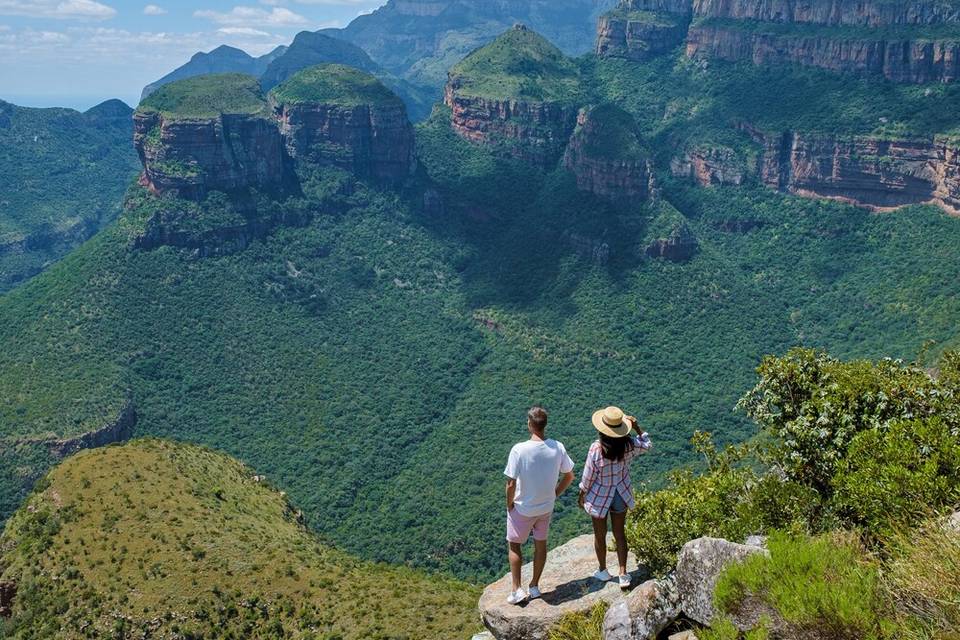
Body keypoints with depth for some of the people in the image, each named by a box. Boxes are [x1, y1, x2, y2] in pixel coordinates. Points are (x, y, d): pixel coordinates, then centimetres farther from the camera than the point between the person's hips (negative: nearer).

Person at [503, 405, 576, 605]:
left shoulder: (519, 450, -26)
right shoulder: (557, 448, -13)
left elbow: (511, 485, -23)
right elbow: (569, 477, -1)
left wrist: (509, 505, -5)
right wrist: (553, 495, 11)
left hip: (522, 508, -3)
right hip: (546, 507, 4)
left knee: (514, 545, 17)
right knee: (541, 544, 21)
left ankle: (517, 590, 16)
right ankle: (534, 586, 34)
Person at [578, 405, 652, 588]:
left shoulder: (596, 449, -28)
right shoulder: (628, 445, -18)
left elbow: (588, 477, -16)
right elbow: (647, 445, 5)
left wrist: (582, 496, -1)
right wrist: (637, 428, 0)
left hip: (599, 497, -3)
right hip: (621, 496, 3)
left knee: (600, 535, 18)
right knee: (619, 534, 19)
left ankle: (603, 571, 36)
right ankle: (623, 574, 20)